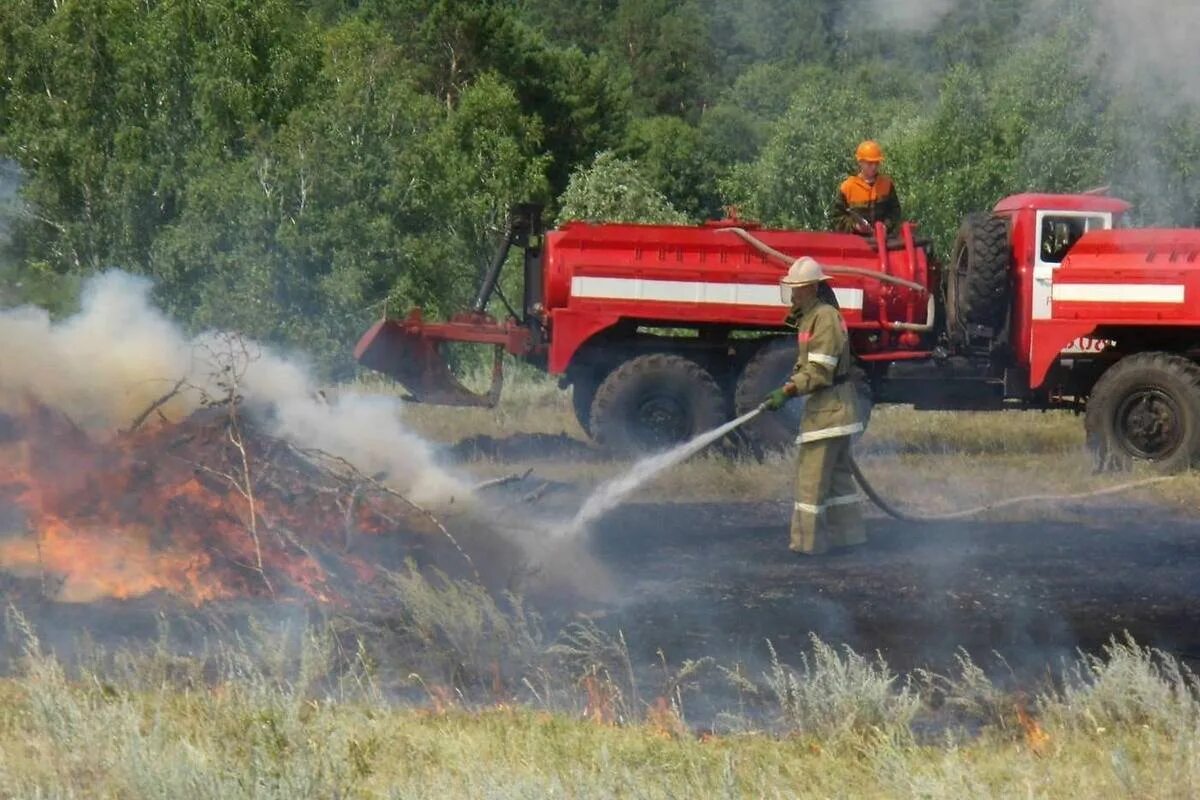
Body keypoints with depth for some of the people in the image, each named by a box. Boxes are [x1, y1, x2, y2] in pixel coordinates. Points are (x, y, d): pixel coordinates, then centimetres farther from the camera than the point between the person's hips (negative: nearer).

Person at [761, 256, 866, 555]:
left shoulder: (825, 318, -18)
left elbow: (819, 372, -24)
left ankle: (806, 541, -6)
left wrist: (786, 392, -25)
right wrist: (788, 387, 8)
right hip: (837, 407, 11)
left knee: (812, 475, -8)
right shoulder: (808, 318, 15)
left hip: (828, 407, -11)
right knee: (837, 473, 15)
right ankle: (847, 533, 21)